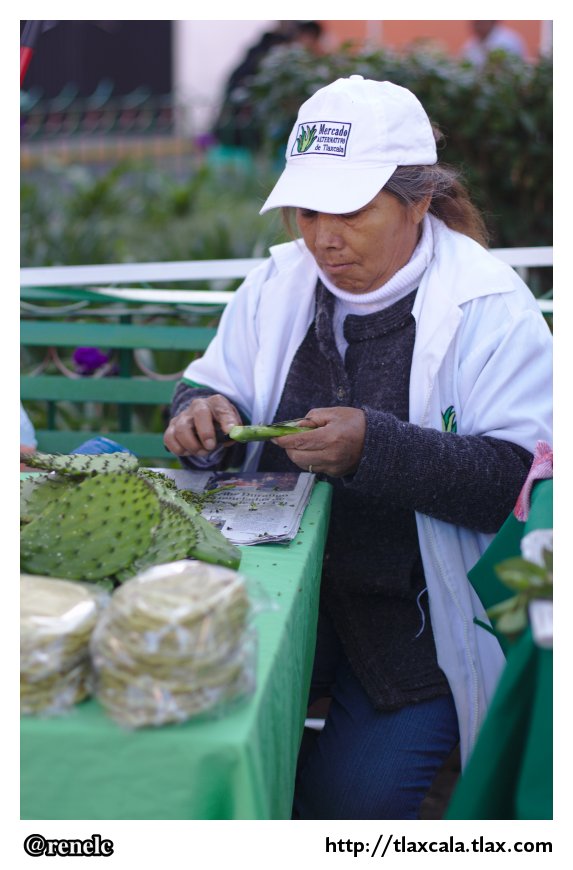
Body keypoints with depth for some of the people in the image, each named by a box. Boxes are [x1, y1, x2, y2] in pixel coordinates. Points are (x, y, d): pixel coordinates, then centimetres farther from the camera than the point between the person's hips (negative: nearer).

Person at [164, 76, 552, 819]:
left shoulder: (489, 305, -11)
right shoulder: (278, 283, 5)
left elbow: (527, 480, -18)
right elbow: (211, 387, 15)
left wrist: (378, 449, -29)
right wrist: (202, 417, -10)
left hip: (417, 612, -4)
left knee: (351, 793, -13)